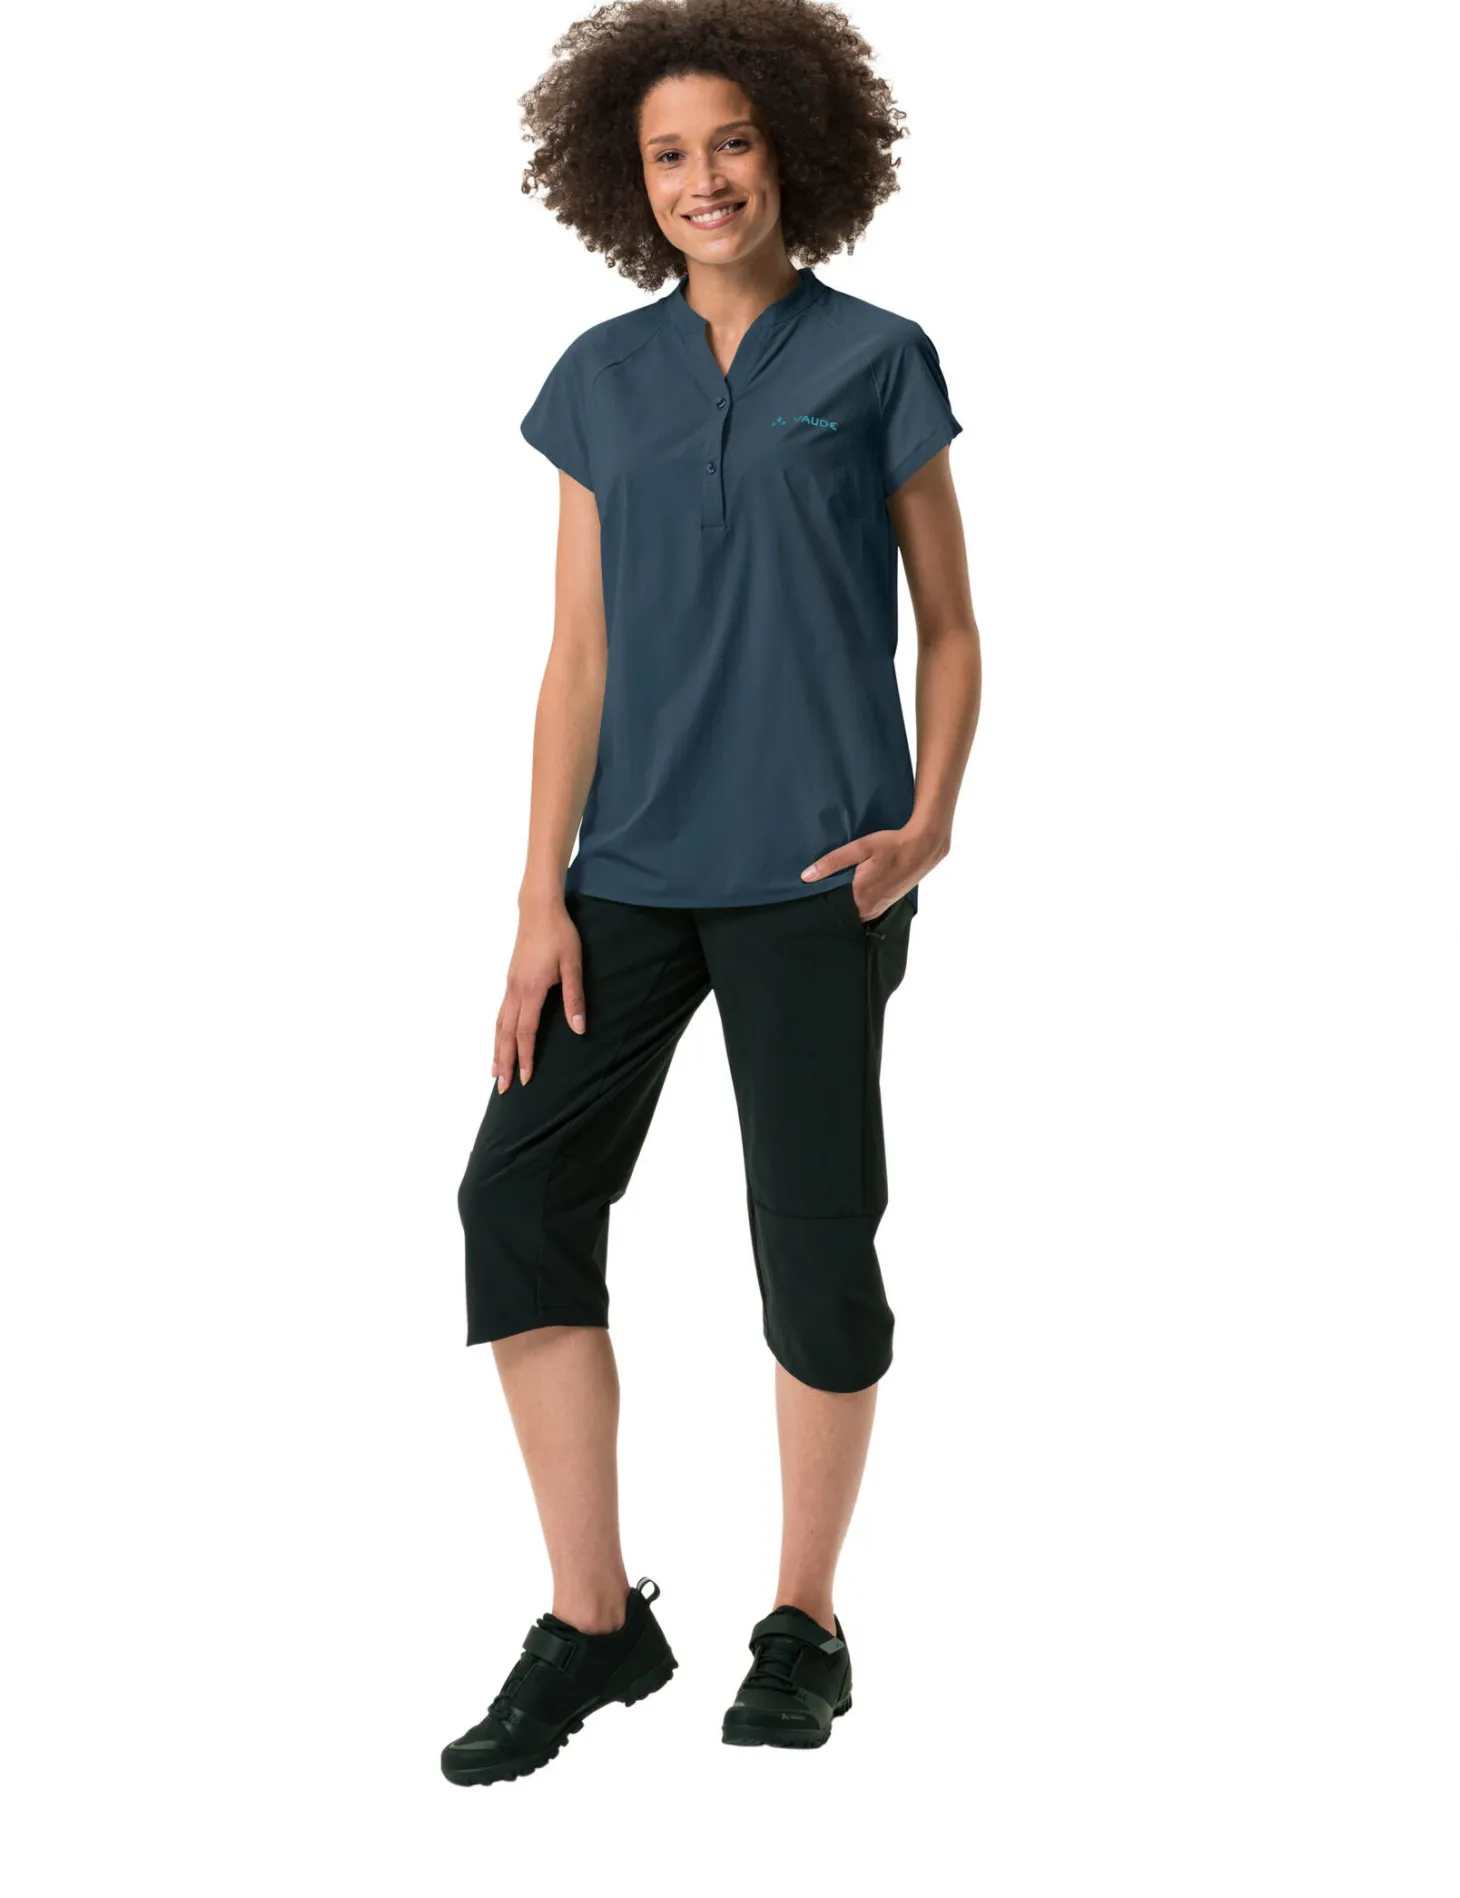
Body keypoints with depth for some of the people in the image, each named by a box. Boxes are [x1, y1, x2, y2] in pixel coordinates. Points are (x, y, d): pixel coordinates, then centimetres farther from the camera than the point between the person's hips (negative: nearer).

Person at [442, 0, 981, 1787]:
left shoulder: (876, 363, 2)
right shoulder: (603, 378, 9)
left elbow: (948, 630, 5)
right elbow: (581, 653, 8)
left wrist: (927, 825, -11)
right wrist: (539, 900, 2)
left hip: (811, 880, -3)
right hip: (633, 869, 3)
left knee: (813, 1231, 1)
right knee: (518, 1192, -4)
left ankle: (804, 1621, 19)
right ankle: (592, 1621, 8)